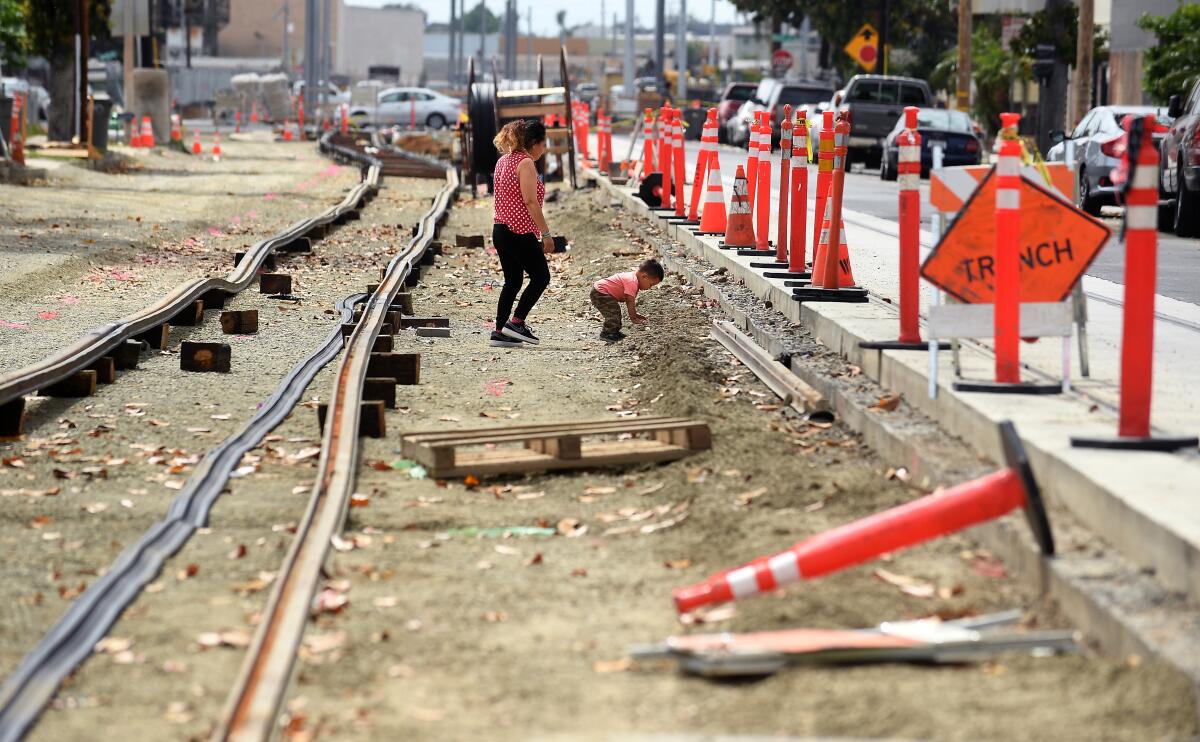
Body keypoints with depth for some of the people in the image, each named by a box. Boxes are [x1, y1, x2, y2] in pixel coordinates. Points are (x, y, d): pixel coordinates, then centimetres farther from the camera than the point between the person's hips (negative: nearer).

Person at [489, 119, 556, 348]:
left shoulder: (503, 161, 15)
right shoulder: (525, 163, -13)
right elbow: (530, 201, -20)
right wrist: (546, 233, -18)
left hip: (500, 230, 9)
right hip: (520, 232, -9)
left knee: (513, 281, 13)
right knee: (541, 276, 1)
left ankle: (499, 332, 10)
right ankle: (516, 322, -4)